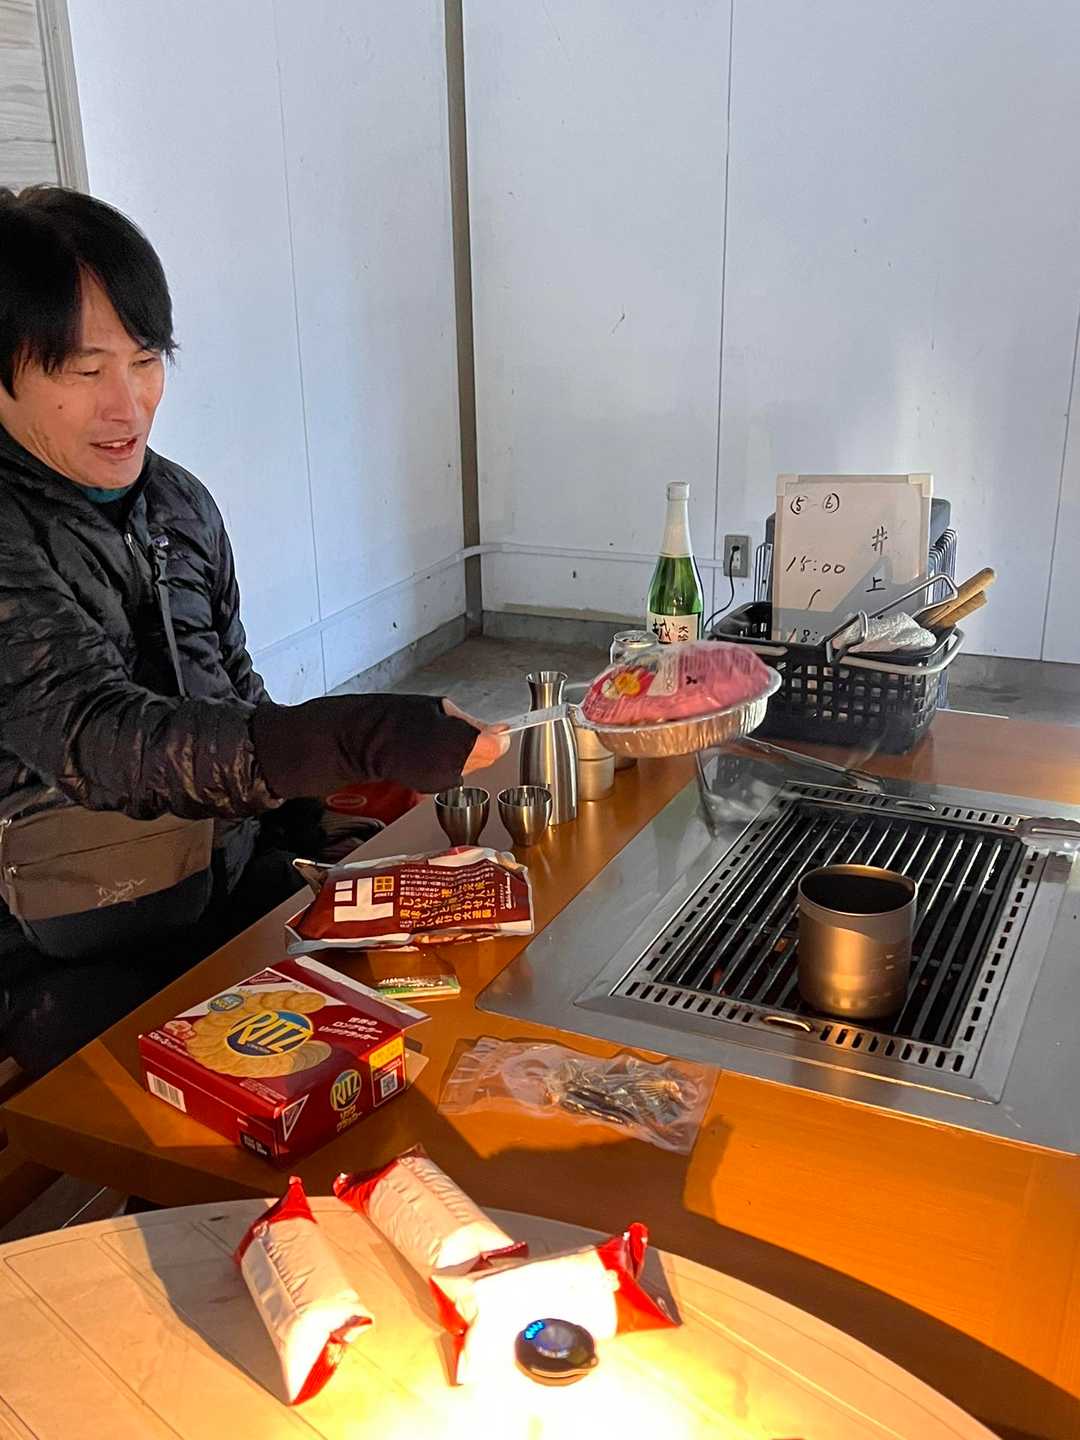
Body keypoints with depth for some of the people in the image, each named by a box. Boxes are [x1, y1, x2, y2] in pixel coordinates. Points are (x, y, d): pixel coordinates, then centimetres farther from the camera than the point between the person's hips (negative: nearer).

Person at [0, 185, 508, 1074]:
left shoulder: (181, 505, 5)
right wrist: (359, 741, -43)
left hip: (234, 893, 6)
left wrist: (326, 805, 1)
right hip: (72, 958, -6)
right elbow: (96, 734, -31)